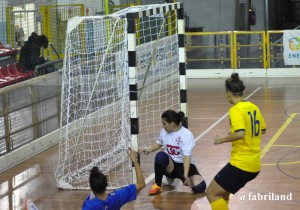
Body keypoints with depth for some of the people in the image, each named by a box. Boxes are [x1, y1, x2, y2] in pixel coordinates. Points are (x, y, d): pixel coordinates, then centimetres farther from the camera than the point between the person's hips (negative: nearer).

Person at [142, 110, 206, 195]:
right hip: (170, 165, 3)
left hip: (184, 165, -3)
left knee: (199, 187, -27)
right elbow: (159, 143, 20)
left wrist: (185, 175, -36)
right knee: (160, 156, -33)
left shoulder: (186, 134, -18)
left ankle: (185, 181, 10)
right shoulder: (164, 131, -3)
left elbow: (187, 156, -26)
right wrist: (149, 150, 1)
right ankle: (157, 185, -13)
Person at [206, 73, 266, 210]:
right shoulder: (253, 107, 9)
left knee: (211, 194, -1)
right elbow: (262, 130, 21)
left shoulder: (236, 110, -15)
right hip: (254, 165, 9)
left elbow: (240, 134, -28)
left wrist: (222, 140, -14)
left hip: (240, 164, -9)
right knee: (222, 191, 28)